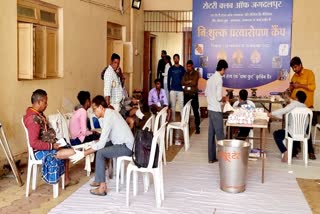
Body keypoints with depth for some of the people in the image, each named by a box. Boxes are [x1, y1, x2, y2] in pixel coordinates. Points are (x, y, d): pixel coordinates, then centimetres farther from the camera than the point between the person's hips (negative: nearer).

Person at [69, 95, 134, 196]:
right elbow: (106, 137, 15)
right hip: (124, 142, 10)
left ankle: (102, 187, -14)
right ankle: (99, 179, 18)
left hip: (126, 147, -10)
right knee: (100, 147, 16)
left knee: (100, 153, -20)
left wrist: (83, 154, -21)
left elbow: (101, 143, -24)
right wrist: (94, 144, 5)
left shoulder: (108, 118, -22)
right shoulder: (110, 112, 8)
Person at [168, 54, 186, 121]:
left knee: (181, 105, -5)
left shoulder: (182, 68, 4)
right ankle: (173, 120, 12)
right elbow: (168, 79, 7)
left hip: (180, 90, -1)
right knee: (173, 105, 5)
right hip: (173, 90, 1)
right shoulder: (171, 69, 6)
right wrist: (169, 89, 2)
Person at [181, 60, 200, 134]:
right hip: (186, 94, 4)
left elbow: (194, 83, -14)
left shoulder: (196, 73, -1)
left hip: (194, 94, -4)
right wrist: (189, 82, -11)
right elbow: (182, 83, 0)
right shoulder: (185, 74, 12)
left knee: (195, 111, -4)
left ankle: (197, 127, 0)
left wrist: (186, 83, -3)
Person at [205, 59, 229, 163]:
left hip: (210, 109, 8)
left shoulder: (211, 78, 9)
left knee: (211, 133, 10)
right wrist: (224, 99, -1)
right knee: (220, 134, 0)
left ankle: (211, 157, 15)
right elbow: (218, 97, -20)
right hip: (216, 110, -8)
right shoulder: (219, 79, -16)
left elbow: (206, 93, 18)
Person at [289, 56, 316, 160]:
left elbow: (312, 87, -14)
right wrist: (291, 88, 0)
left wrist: (300, 85, -16)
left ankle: (310, 151, 0)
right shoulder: (294, 76, 15)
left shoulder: (309, 73, -3)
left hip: (305, 106, -5)